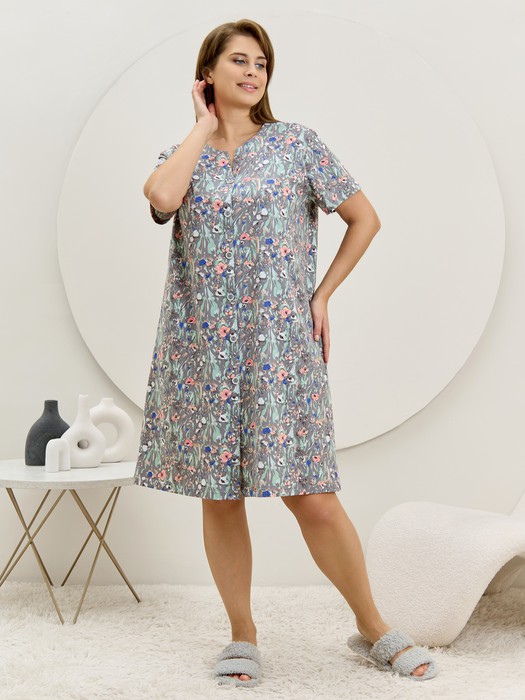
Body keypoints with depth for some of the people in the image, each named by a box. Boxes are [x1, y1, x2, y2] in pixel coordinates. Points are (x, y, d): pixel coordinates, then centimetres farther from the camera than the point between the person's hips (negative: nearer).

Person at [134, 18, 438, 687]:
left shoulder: (297, 144, 4)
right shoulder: (181, 155, 8)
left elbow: (365, 218, 10)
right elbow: (161, 197, -17)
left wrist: (323, 295, 4)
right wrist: (204, 126, -3)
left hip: (281, 346, -2)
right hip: (200, 349, 2)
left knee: (313, 499, -3)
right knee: (218, 497, 8)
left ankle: (372, 627, 16)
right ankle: (242, 634, 24)